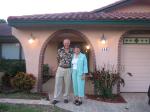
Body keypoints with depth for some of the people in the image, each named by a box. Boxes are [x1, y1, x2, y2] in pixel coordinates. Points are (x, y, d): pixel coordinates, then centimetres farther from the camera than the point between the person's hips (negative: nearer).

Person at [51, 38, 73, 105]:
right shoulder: (60, 50, -1)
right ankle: (56, 98, 10)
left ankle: (66, 98, 22)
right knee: (58, 83, 1)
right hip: (60, 69, 0)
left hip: (68, 70, 0)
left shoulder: (72, 51, -1)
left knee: (67, 84, 7)